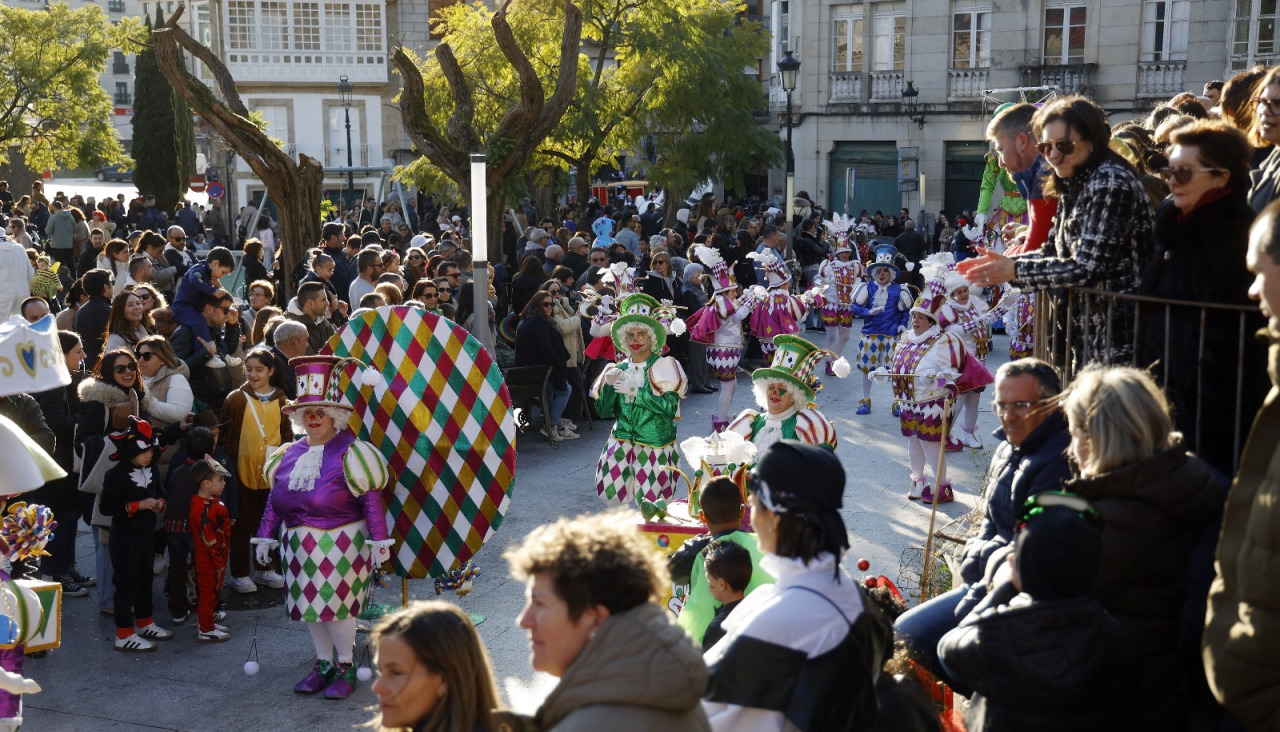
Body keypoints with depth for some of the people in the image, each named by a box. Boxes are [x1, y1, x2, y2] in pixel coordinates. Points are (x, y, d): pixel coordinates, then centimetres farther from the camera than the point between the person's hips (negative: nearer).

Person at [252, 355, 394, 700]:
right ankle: (323, 664, 27)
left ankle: (346, 667, 14)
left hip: (340, 545, -6)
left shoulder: (349, 453, -10)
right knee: (309, 604, 12)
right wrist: (266, 537, 13)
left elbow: (371, 501, -12)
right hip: (299, 545, 6)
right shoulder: (290, 454, 8)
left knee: (337, 604, -3)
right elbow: (274, 500, 14)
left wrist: (379, 541, -15)